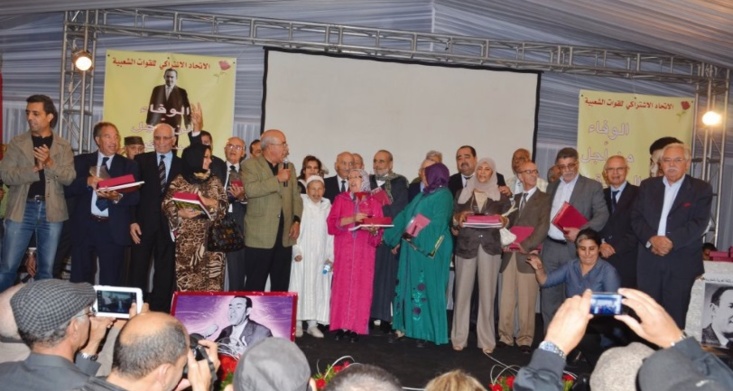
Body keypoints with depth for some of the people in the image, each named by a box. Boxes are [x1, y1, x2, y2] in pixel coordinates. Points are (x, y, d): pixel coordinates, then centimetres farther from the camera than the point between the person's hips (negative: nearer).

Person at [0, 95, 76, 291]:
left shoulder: (63, 146, 5)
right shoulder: (17, 142, 5)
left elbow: (69, 177, -5)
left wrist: (49, 163, -21)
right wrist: (35, 168, -17)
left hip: (51, 210, 1)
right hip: (22, 209, 0)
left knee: (47, 268, 9)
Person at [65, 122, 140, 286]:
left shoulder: (129, 165, 9)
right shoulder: (81, 161, 11)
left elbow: (135, 196, -2)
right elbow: (67, 188, 2)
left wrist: (117, 197, -21)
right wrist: (86, 182, -15)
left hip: (114, 229, -1)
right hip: (84, 226, 1)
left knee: (110, 282, 0)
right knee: (80, 280, 6)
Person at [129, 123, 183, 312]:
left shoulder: (182, 165, 7)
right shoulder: (141, 160, 7)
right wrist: (132, 221, -6)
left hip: (169, 225, 0)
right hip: (144, 224, 0)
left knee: (165, 275, 6)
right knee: (137, 272, 2)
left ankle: (160, 313, 14)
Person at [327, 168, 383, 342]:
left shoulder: (374, 203, 8)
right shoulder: (341, 199, 9)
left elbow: (380, 231, 5)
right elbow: (332, 224, -2)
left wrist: (373, 230, -17)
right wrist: (351, 219, -14)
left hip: (364, 253, 0)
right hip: (343, 251, 0)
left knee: (361, 287, -3)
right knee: (342, 285, -3)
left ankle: (356, 327, 1)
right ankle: (341, 326, 2)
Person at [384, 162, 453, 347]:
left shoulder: (443, 196, -8)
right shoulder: (423, 195, 19)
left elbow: (438, 224, -19)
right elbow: (405, 216, 20)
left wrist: (417, 236, -26)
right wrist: (395, 237, 15)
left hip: (429, 250, -8)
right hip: (412, 249, 8)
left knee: (426, 288, -2)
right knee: (407, 286, 9)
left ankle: (426, 331, 8)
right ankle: (403, 327, 16)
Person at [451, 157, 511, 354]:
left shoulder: (501, 196, 10)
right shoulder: (463, 193, 12)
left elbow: (509, 219, 7)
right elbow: (453, 219, 9)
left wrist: (503, 220, -14)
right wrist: (460, 217, -12)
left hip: (490, 247, 0)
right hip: (466, 246, 1)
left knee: (487, 293, 0)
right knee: (463, 291, 0)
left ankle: (486, 339, 9)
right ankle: (459, 337, 10)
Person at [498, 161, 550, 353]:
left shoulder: (544, 198, 4)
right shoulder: (515, 198, 20)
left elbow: (543, 226, -7)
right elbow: (508, 222, 17)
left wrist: (527, 245, -15)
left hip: (528, 255, -4)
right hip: (509, 254, 4)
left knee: (526, 301, -1)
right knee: (506, 299, 5)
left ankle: (525, 339, 9)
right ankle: (505, 336, 15)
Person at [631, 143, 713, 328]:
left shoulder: (701, 189, 3)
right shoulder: (647, 186, 11)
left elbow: (699, 223, -8)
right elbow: (636, 217, 4)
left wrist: (671, 241, -18)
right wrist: (651, 239, -14)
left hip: (682, 262, -2)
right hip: (649, 260, 3)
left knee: (675, 314, 0)